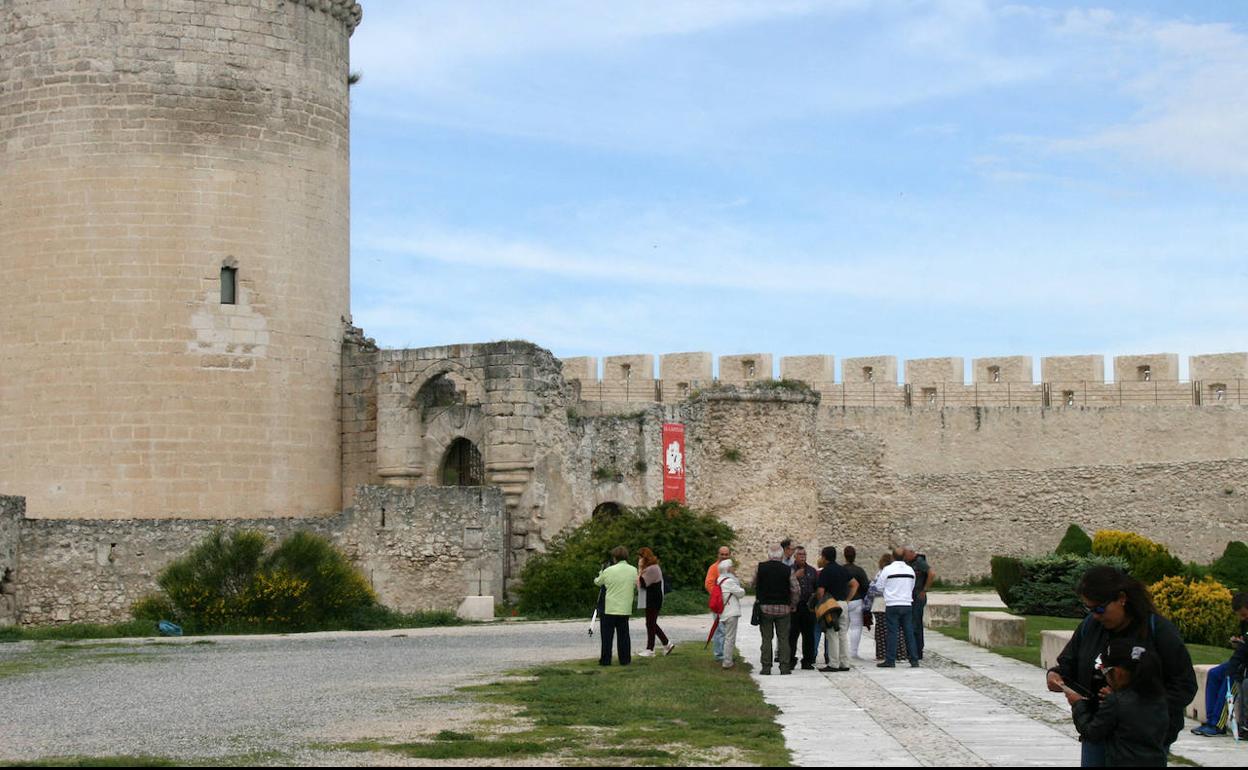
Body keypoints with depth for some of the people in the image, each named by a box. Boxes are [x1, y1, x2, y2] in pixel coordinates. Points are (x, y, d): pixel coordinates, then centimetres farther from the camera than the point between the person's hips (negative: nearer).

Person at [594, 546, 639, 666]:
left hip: (609, 608, -3)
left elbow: (597, 582, 6)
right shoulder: (633, 570, -2)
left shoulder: (608, 571, -10)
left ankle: (605, 660, 5)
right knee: (623, 635, 11)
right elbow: (636, 586, 11)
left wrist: (600, 574, 28)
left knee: (607, 635, 5)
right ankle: (625, 659, 10)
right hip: (625, 609, 3)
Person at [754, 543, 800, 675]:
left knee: (766, 638, 4)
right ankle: (785, 667, 3)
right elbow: (796, 590, -5)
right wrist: (792, 605, 9)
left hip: (765, 607, 0)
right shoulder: (788, 570, -4)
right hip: (783, 608, 0)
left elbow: (754, 584, 8)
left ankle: (766, 667, 2)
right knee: (783, 638, 5)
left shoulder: (760, 567, -2)